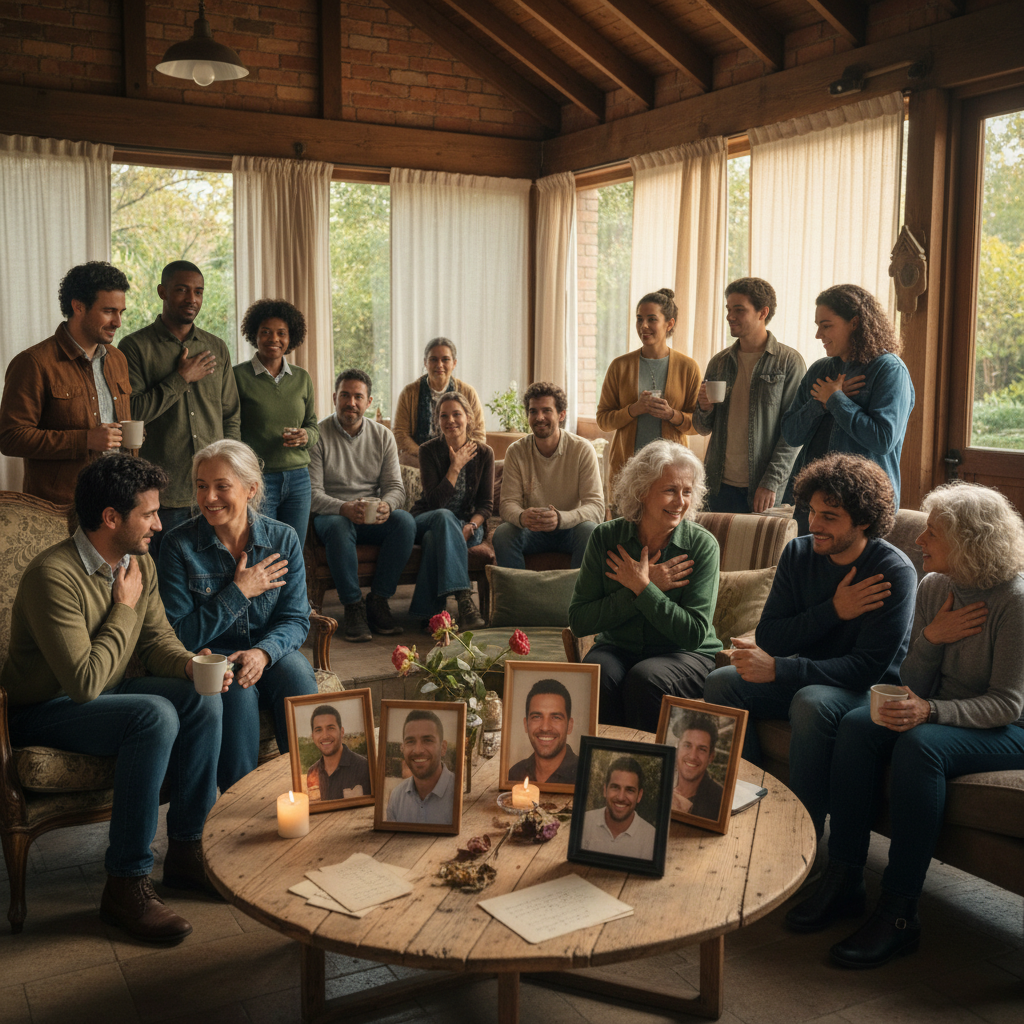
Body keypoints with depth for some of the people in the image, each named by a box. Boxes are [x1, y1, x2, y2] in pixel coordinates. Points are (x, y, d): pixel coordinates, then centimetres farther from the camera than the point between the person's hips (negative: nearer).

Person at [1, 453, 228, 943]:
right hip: (44, 711, -8)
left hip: (108, 693, 8)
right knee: (155, 717, -31)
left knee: (203, 700, -15)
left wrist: (190, 665, -15)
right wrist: (124, 608, -21)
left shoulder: (140, 563, -1)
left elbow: (158, 640, 7)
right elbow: (84, 683, -30)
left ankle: (188, 851, -3)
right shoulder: (54, 576, -27)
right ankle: (126, 884, -21)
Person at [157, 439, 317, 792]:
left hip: (271, 654, 2)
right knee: (238, 690, -34)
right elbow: (180, 636, -9)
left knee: (295, 671, -30)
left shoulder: (283, 539, 0)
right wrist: (239, 591, -15)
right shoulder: (179, 544, -7)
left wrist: (263, 651, -23)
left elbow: (296, 620, -1)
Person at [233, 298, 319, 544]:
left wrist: (305, 436, -7)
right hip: (257, 479, -4)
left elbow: (314, 426, 17)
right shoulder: (238, 376, -2)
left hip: (298, 477, 4)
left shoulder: (302, 378, 11)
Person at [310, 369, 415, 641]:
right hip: (331, 514, -3)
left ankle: (378, 602, -18)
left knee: (405, 521, -28)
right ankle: (353, 607, -26)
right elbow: (313, 493, -11)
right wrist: (343, 508, -31)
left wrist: (386, 506, -23)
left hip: (373, 518, 3)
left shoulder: (383, 436, 7)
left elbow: (395, 486, 2)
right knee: (339, 526, -38)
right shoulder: (318, 435, -4)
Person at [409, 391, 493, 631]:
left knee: (435, 538, -35)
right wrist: (455, 467, -16)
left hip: (467, 524, 1)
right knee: (444, 517, -39)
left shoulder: (484, 453, 1)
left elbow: (486, 503, -1)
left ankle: (430, 611, -32)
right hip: (425, 520, -1)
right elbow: (434, 502, -13)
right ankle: (464, 599, -51)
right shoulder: (429, 450, -5)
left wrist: (470, 525, -21)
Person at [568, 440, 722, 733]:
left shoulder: (702, 545, -10)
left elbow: (695, 633, -15)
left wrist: (642, 588, -19)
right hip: (619, 648, 2)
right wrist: (651, 587, -16)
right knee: (598, 674, -30)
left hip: (685, 655, -2)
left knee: (644, 677, -32)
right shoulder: (606, 537, -4)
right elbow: (579, 621, -10)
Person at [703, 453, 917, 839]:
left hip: (870, 689, -6)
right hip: (808, 675, 6)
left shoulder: (894, 572, -18)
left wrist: (777, 669, -29)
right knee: (720, 683, -15)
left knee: (811, 703, -36)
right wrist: (833, 611, -21)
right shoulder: (799, 554, -2)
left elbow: (870, 667, -23)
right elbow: (769, 638, -5)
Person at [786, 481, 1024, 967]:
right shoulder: (933, 587, 2)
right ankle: (842, 882, -16)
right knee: (857, 724, -21)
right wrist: (930, 638, -18)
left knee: (920, 744, -35)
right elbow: (914, 686, 3)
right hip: (940, 715, 6)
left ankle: (898, 913, -27)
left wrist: (930, 710, -33)